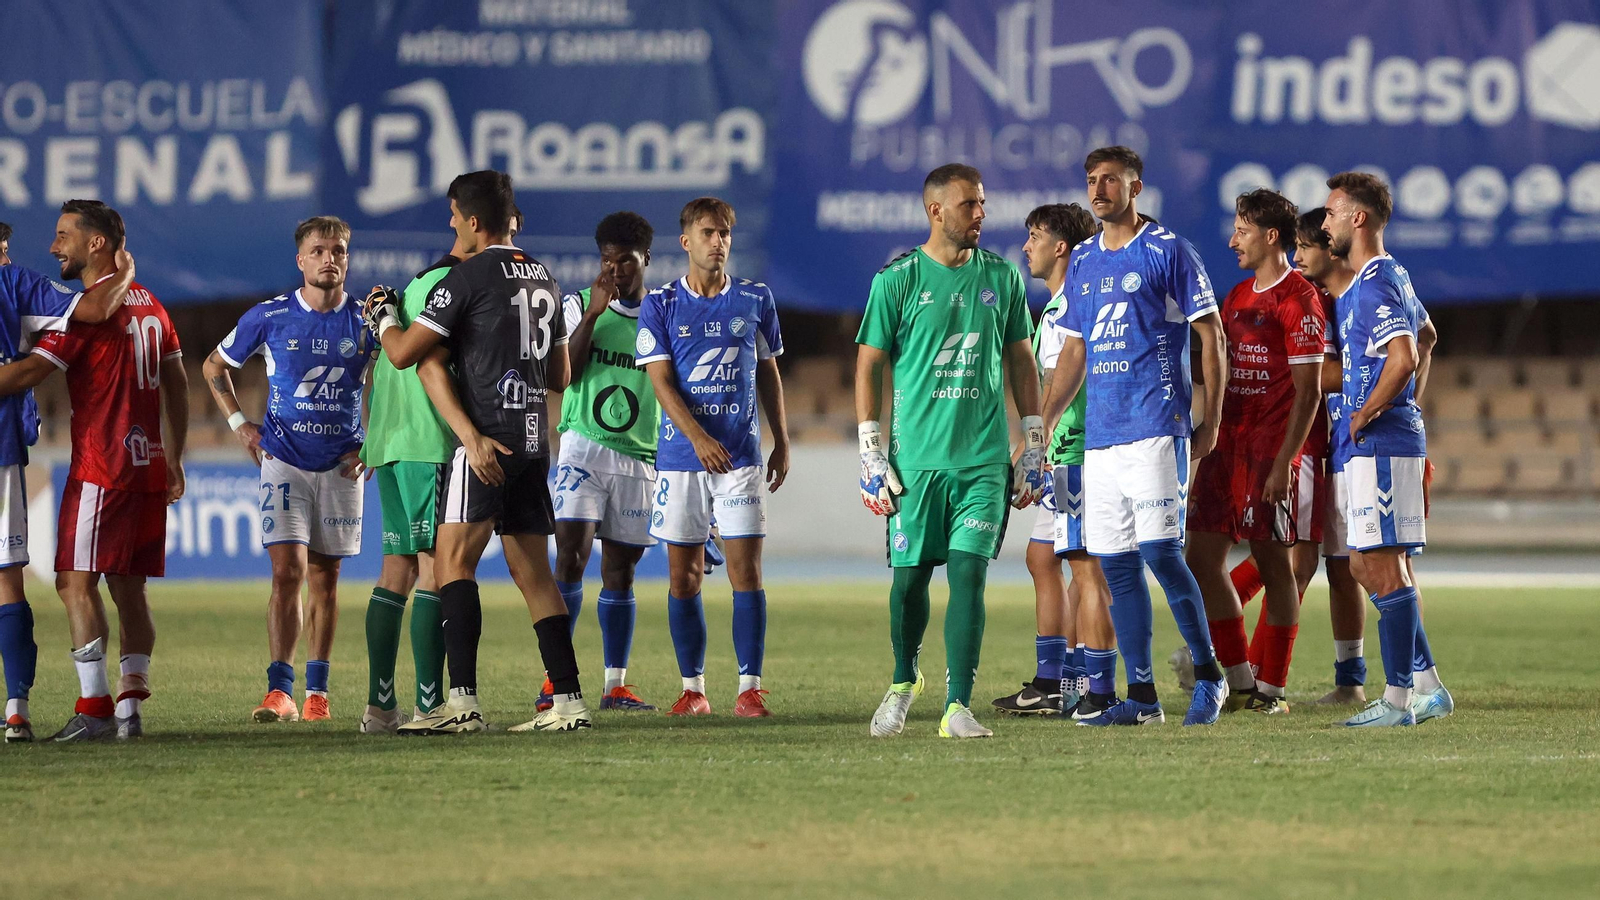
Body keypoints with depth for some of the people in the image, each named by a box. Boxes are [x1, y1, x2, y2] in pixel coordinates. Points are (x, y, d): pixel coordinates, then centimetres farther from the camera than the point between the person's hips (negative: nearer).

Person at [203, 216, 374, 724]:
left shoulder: (367, 321, 0)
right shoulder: (268, 317, -3)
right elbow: (215, 366, 12)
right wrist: (239, 423, 3)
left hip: (341, 466, 2)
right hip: (283, 460, -2)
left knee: (325, 579, 7)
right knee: (288, 571, -13)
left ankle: (317, 691, 14)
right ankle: (279, 691, -14)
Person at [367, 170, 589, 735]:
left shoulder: (469, 276, -8)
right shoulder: (543, 278, 17)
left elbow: (404, 354, -6)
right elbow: (560, 376, 25)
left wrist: (382, 318, 14)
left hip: (486, 439, -8)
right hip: (534, 439, 8)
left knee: (453, 560, -10)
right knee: (532, 571, 11)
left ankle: (462, 701, -21)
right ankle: (569, 700, 7)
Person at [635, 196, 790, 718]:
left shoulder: (754, 300, 7)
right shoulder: (661, 305, 2)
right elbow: (661, 381, -5)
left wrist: (782, 442, 14)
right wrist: (699, 439, -18)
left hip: (742, 455, 0)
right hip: (680, 457, 0)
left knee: (746, 570, -6)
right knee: (684, 576, 2)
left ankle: (750, 689, -5)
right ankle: (692, 688, 10)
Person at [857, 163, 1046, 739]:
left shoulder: (1001, 277, 8)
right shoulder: (897, 280, -1)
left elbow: (1021, 362, 16)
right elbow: (869, 367, 2)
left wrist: (1033, 448, 11)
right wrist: (870, 455, -4)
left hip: (984, 459, 1)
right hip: (916, 456, -1)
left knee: (968, 574, -9)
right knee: (910, 577, 5)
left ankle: (957, 707, -9)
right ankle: (903, 681, 31)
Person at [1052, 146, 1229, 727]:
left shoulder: (1168, 252, -2)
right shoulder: (1084, 261, 16)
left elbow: (1211, 337, -1)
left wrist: (1211, 423, -5)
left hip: (1155, 427, -6)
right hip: (1099, 435, 6)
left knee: (1160, 552, -13)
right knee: (1117, 566, 5)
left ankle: (1208, 674, 0)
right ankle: (1141, 696, 9)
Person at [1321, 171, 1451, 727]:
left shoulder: (1374, 284, -14)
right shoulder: (1392, 276, 18)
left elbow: (1404, 357, -26)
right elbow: (1423, 331, 35)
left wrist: (1364, 416, -17)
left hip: (1379, 444, -11)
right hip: (1376, 447, 11)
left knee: (1383, 566, -8)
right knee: (1367, 567, 12)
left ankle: (1397, 699, -7)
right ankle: (1428, 687, 14)